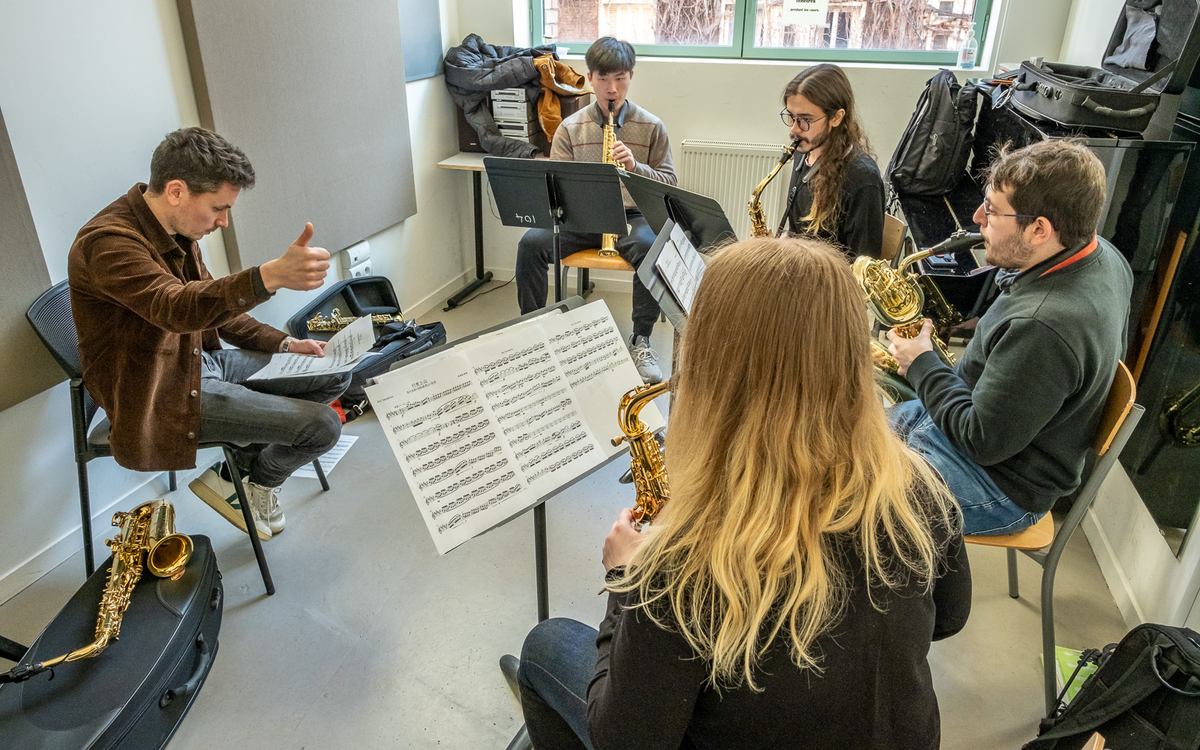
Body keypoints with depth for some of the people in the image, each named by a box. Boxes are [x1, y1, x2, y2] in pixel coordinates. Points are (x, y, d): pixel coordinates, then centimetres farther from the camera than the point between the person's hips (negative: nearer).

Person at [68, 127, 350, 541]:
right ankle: (255, 482, 13)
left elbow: (213, 306, 16)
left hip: (200, 360, 9)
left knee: (334, 374, 7)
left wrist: (284, 343, 3)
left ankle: (240, 467, 13)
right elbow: (176, 308, -44)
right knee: (323, 425, -19)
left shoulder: (175, 229, 5)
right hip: (161, 397, -9)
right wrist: (272, 276, -61)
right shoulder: (107, 242, -25)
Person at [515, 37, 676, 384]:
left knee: (651, 247, -36)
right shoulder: (570, 128, 7)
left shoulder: (651, 127, 5)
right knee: (531, 243, -25)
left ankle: (641, 341, -19)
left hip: (633, 216, -1)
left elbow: (670, 184, 4)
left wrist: (635, 167, -15)